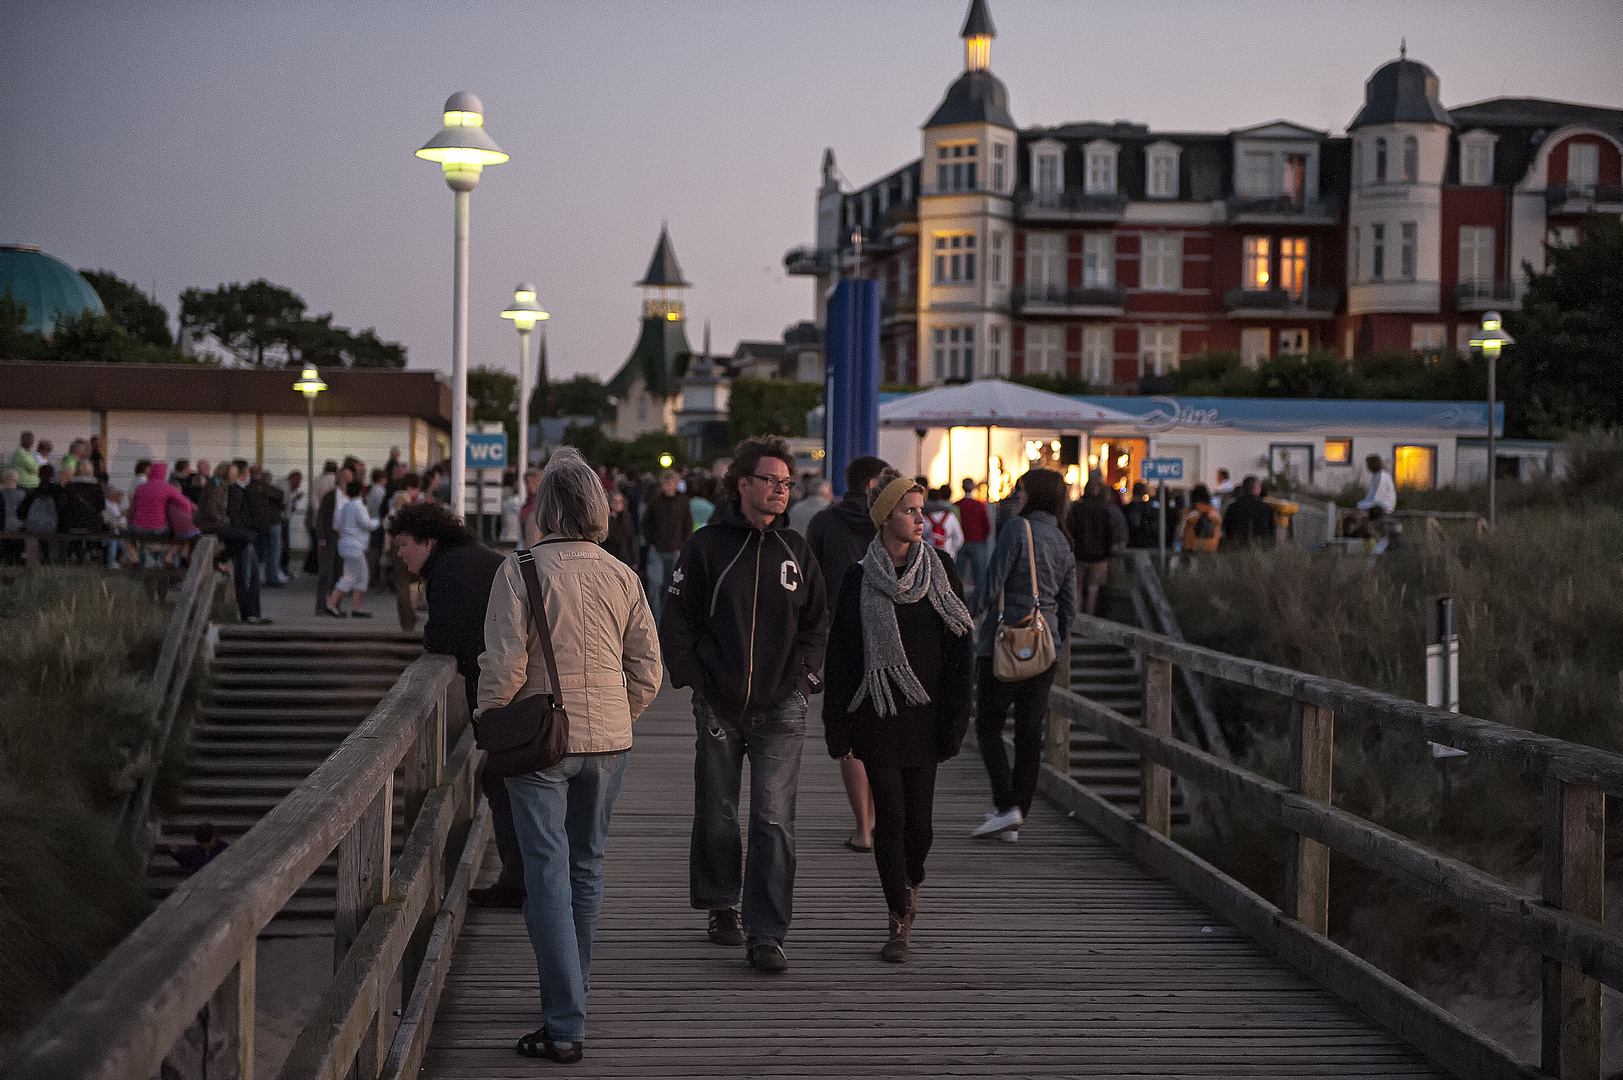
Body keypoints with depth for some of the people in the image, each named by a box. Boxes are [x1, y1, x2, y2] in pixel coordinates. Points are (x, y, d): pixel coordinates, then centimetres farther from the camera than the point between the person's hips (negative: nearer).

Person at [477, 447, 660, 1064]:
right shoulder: (622, 576, 2)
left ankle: (565, 1025, -8)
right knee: (587, 864, 18)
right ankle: (573, 995, 32)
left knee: (548, 873, -3)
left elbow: (504, 666, -14)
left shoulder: (521, 570, -11)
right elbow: (648, 671, 5)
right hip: (608, 739, 4)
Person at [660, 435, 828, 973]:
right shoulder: (706, 546, -1)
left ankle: (766, 935, -7)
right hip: (719, 707, -1)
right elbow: (676, 623, 1)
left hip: (781, 710, 1)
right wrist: (696, 681, -5)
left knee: (774, 822, -8)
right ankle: (721, 907, 32)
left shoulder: (796, 550, 7)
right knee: (716, 817, 10)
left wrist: (803, 680, 4)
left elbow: (816, 625, 15)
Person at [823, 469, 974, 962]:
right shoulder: (859, 583, -2)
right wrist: (838, 727, -3)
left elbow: (961, 649, 2)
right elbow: (841, 657, 0)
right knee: (890, 816, -3)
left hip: (925, 716, 2)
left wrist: (955, 717, -4)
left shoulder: (940, 570, 3)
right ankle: (901, 921, 5)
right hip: (878, 715, -1)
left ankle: (910, 884, 34)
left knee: (920, 820, 3)